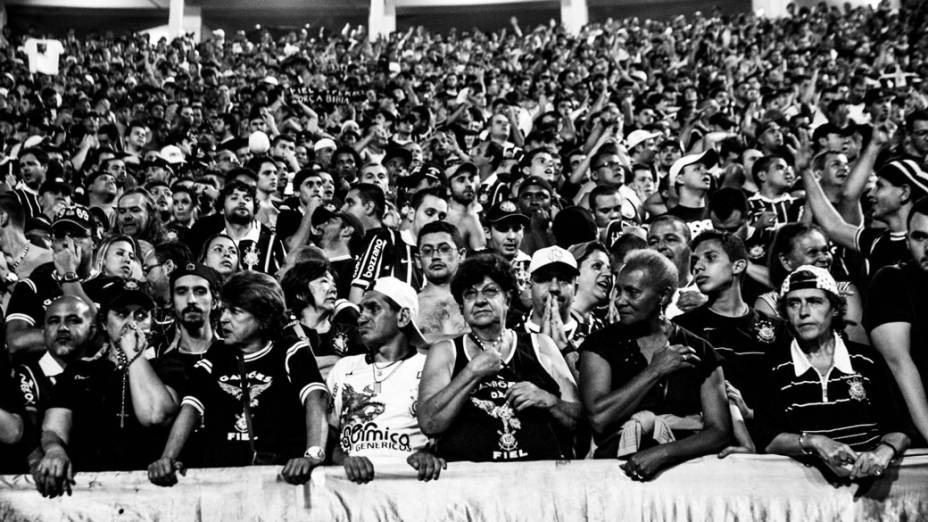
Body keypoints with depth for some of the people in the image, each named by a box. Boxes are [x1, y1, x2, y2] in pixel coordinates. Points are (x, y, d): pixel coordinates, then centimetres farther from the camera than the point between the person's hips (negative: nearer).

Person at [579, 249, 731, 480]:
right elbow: (599, 418, -9)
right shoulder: (600, 345, 6)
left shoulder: (699, 352, 9)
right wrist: (655, 371, -5)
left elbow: (719, 431, 1)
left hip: (687, 463, 1)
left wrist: (662, 453, -15)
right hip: (619, 466, 0)